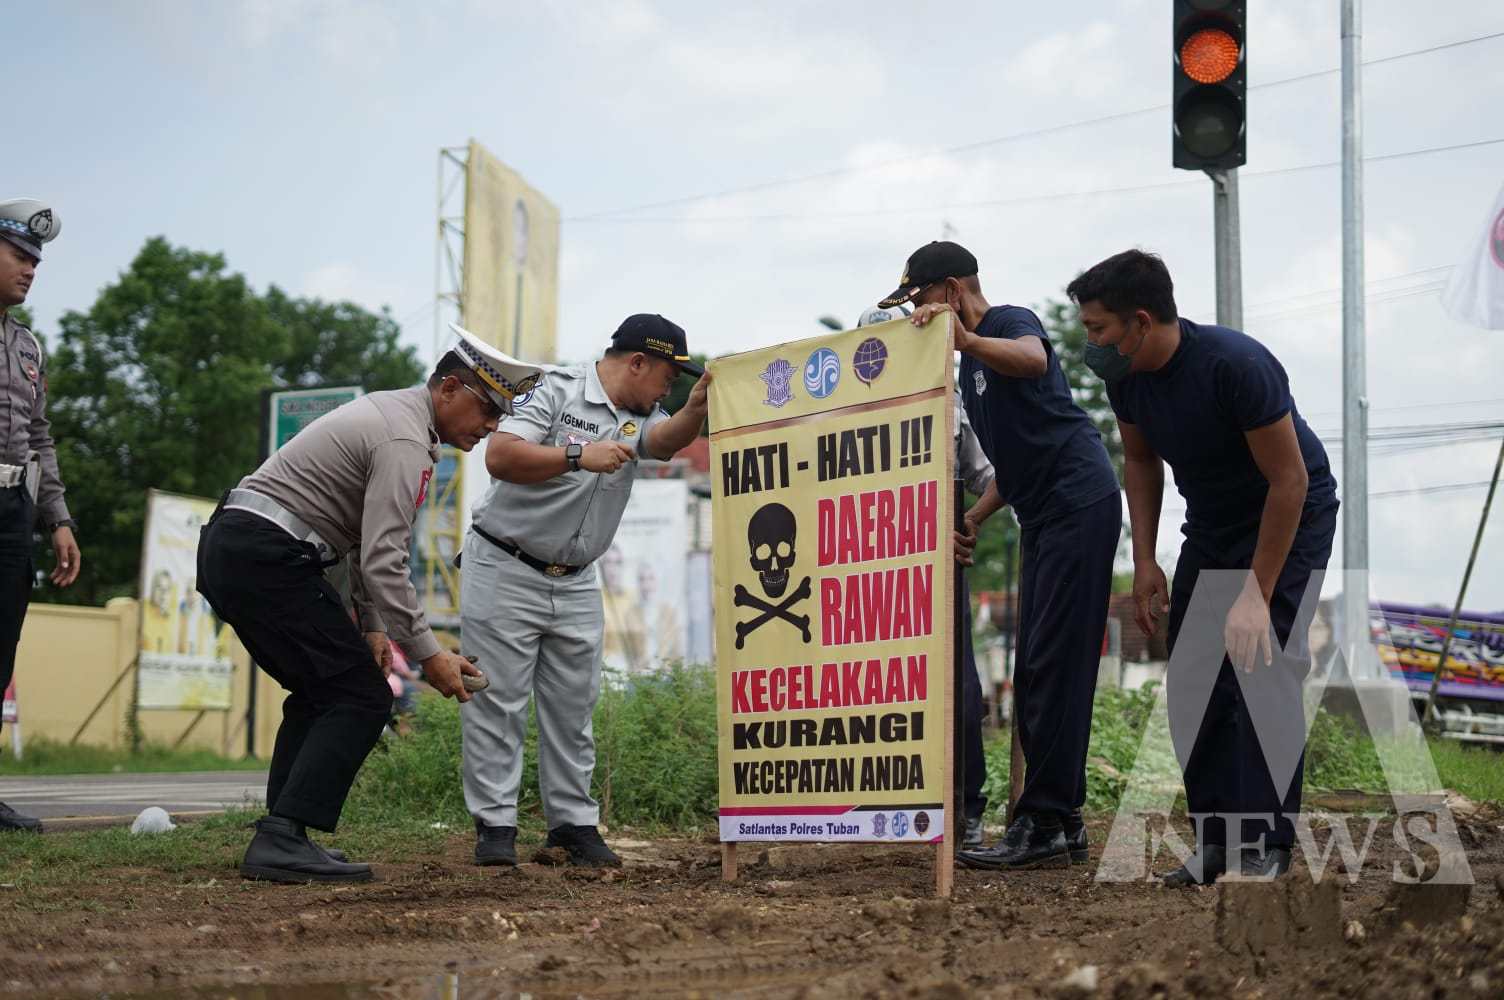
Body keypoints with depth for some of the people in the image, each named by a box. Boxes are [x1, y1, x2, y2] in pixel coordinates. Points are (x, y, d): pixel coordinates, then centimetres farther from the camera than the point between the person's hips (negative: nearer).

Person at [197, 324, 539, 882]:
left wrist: (370, 626, 23)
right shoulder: (406, 442, -14)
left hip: (229, 549, 11)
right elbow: (383, 563, -21)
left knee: (322, 691, 18)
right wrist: (428, 655, -17)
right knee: (362, 697, -9)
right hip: (266, 558, -11)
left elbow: (368, 538, 25)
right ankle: (282, 840, -16)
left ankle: (279, 838, 13)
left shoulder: (391, 412, 19)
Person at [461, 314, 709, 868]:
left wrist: (694, 411, -38)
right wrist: (578, 457, -30)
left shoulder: (637, 415, 6)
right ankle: (495, 824, 2)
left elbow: (663, 440, -18)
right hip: (505, 568, -7)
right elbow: (499, 456, -24)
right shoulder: (558, 391, -13)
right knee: (498, 700, -3)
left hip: (575, 584, 7)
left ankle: (573, 823, 15)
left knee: (574, 707, 8)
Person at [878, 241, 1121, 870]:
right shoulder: (971, 364, 20)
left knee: (1054, 664, -12)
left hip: (1080, 501, -10)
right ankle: (1061, 823, 13)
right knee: (1035, 671, 9)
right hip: (1043, 516, 10)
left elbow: (1032, 358, -34)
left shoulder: (1010, 321, -7)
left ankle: (1042, 825, -13)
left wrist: (966, 339, -47)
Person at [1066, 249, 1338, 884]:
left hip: (1290, 517, -7)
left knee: (1260, 670, -17)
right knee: (1192, 681, 1)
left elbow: (1289, 480, -27)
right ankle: (1216, 837, 7)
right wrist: (1144, 562, -1)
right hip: (1212, 523, 7)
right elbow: (1141, 461, 7)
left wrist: (1257, 594, -26)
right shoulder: (1125, 377, -12)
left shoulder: (1236, 365, -32)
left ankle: (1267, 845, -11)